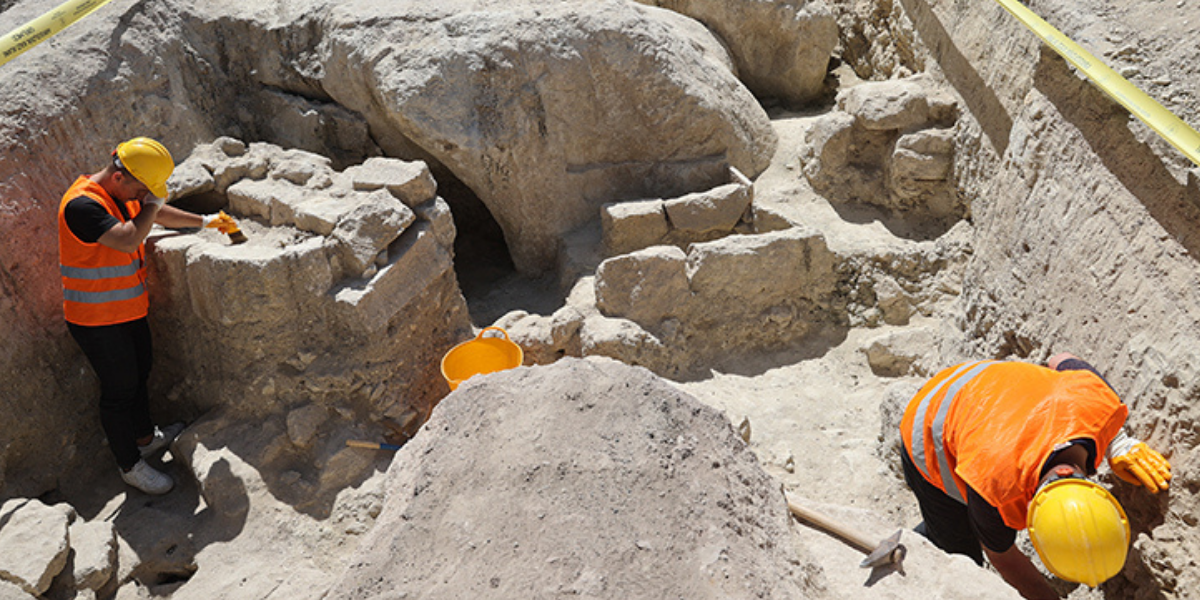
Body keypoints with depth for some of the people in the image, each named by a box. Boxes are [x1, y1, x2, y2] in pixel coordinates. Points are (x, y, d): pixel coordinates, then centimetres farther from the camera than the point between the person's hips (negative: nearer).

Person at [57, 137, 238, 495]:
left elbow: (158, 214, 22)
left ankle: (146, 437, 46)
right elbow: (128, 239, -40)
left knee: (138, 375, 24)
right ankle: (131, 466, 21)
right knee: (120, 391, 4)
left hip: (129, 311, 9)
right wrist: (151, 202, -26)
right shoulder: (82, 204, -27)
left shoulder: (123, 196, 3)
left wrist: (206, 221, 26)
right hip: (98, 321, -9)